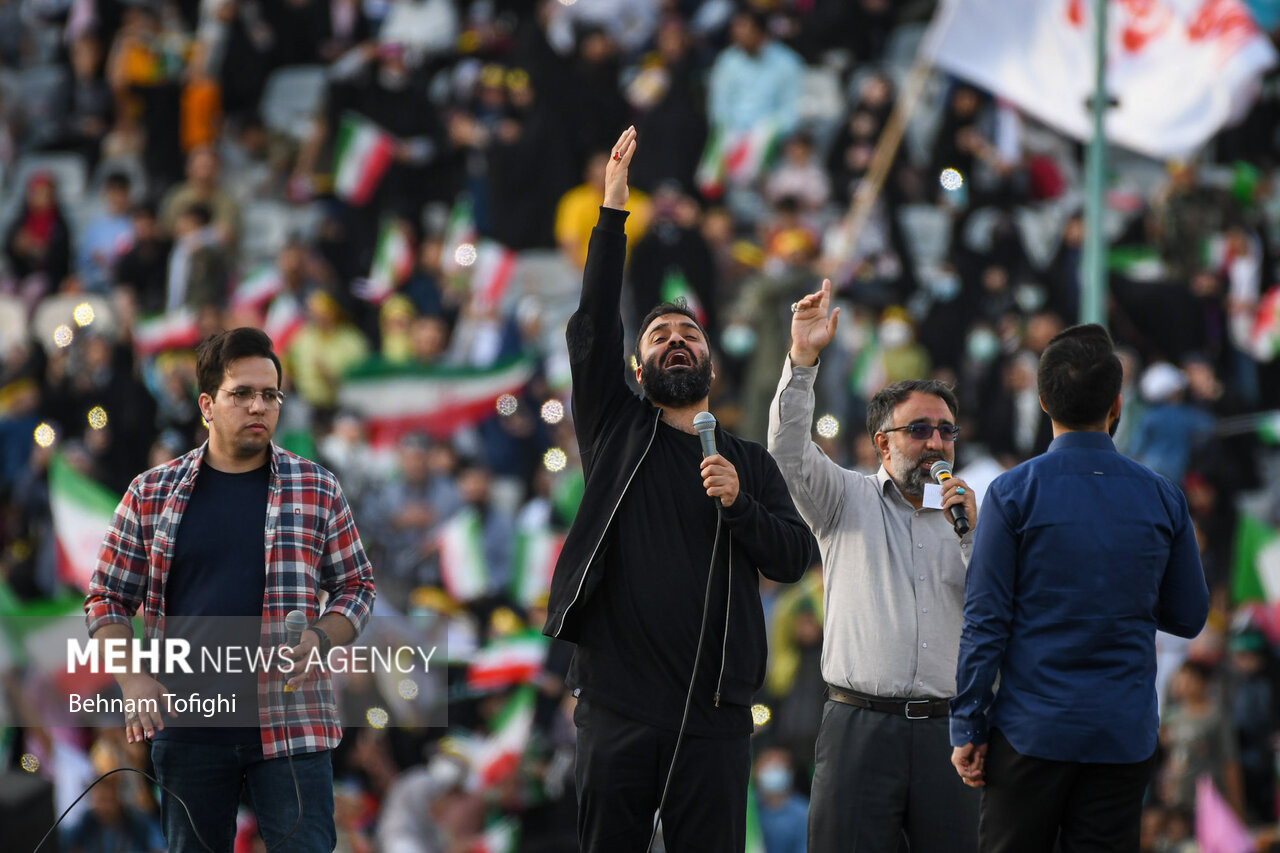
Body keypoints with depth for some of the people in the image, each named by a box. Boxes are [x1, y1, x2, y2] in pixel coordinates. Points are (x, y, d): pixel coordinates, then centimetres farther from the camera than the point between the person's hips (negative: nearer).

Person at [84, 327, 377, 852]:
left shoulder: (316, 489, 6)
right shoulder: (150, 494, 7)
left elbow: (356, 587, 11)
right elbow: (108, 599, 11)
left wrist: (320, 640, -9)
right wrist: (133, 682, -4)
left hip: (289, 725, -1)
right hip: (186, 725, 1)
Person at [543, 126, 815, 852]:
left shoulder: (750, 463, 15)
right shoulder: (619, 431, 11)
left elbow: (796, 557, 5)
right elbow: (592, 331, -2)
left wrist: (738, 504, -13)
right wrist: (613, 209, -8)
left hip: (714, 712, 1)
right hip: (619, 704, -1)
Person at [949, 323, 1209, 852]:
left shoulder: (1013, 492, -6)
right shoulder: (1162, 498, 1)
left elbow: (985, 620, -7)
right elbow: (1189, 617, 10)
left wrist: (967, 728, -2)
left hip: (1032, 729, -2)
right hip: (1125, 735, 2)